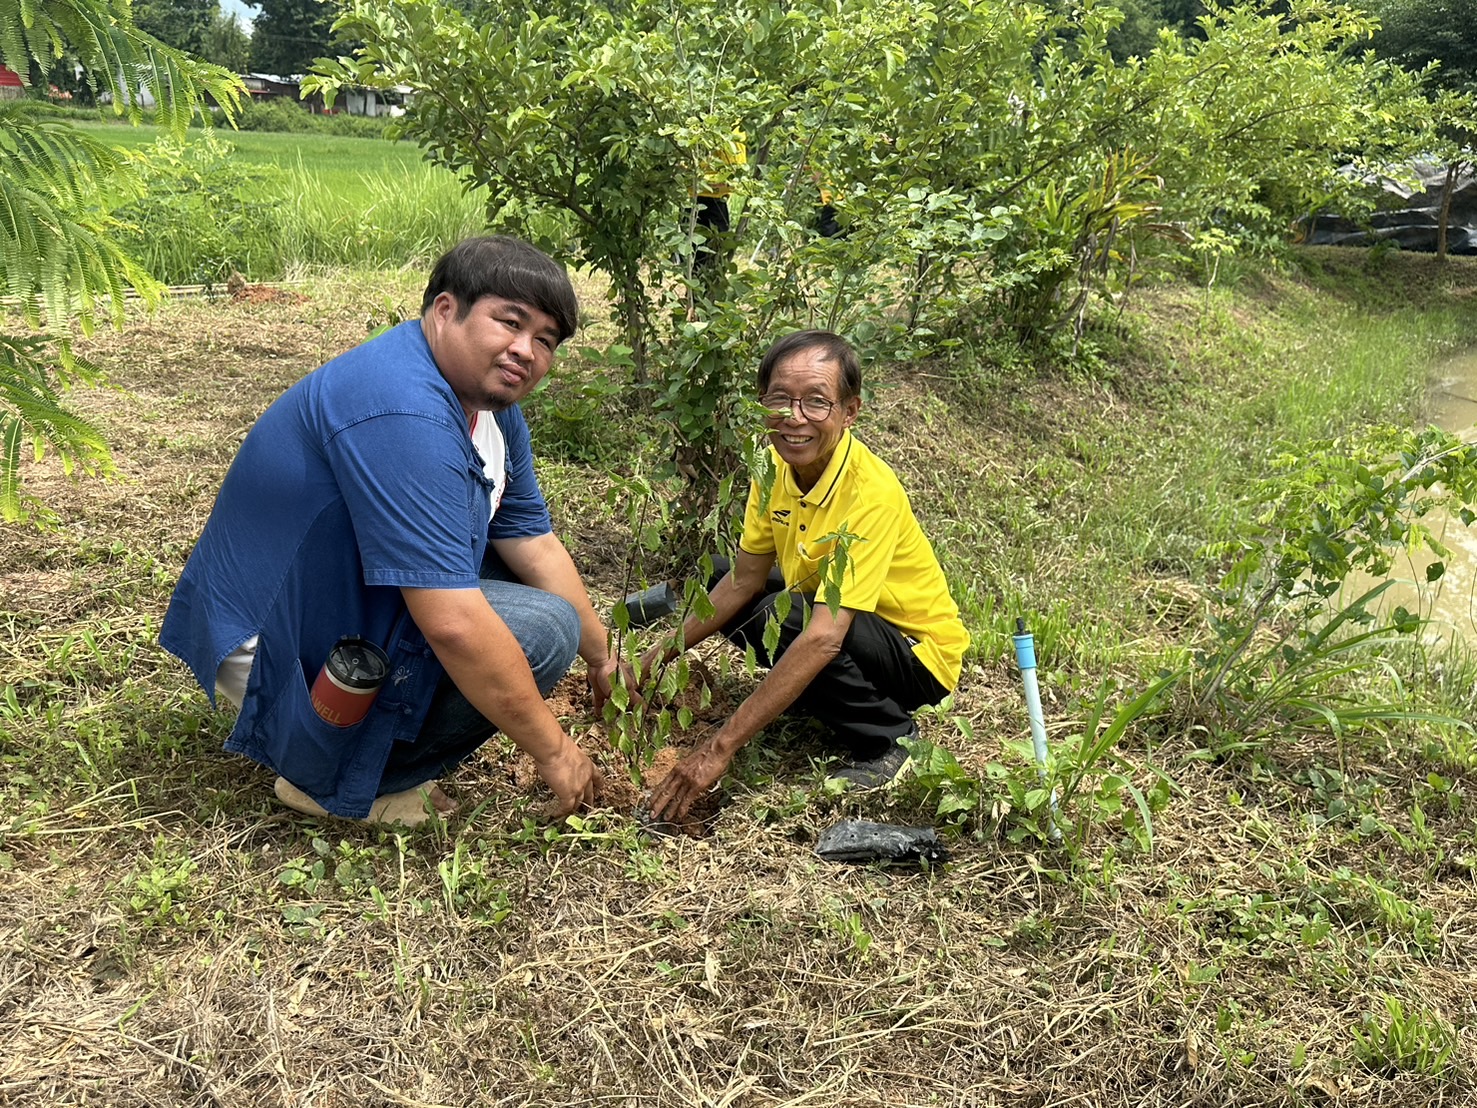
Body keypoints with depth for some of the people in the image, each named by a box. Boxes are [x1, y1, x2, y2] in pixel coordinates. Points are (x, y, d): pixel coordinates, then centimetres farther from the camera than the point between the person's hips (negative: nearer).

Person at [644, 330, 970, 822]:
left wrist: (719, 749, -41)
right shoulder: (777, 465, -9)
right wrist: (663, 652, -8)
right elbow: (745, 580, 1)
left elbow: (823, 639, -40)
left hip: (917, 654, -7)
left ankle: (886, 740, -9)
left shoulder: (871, 493, -32)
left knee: (788, 614, -33)